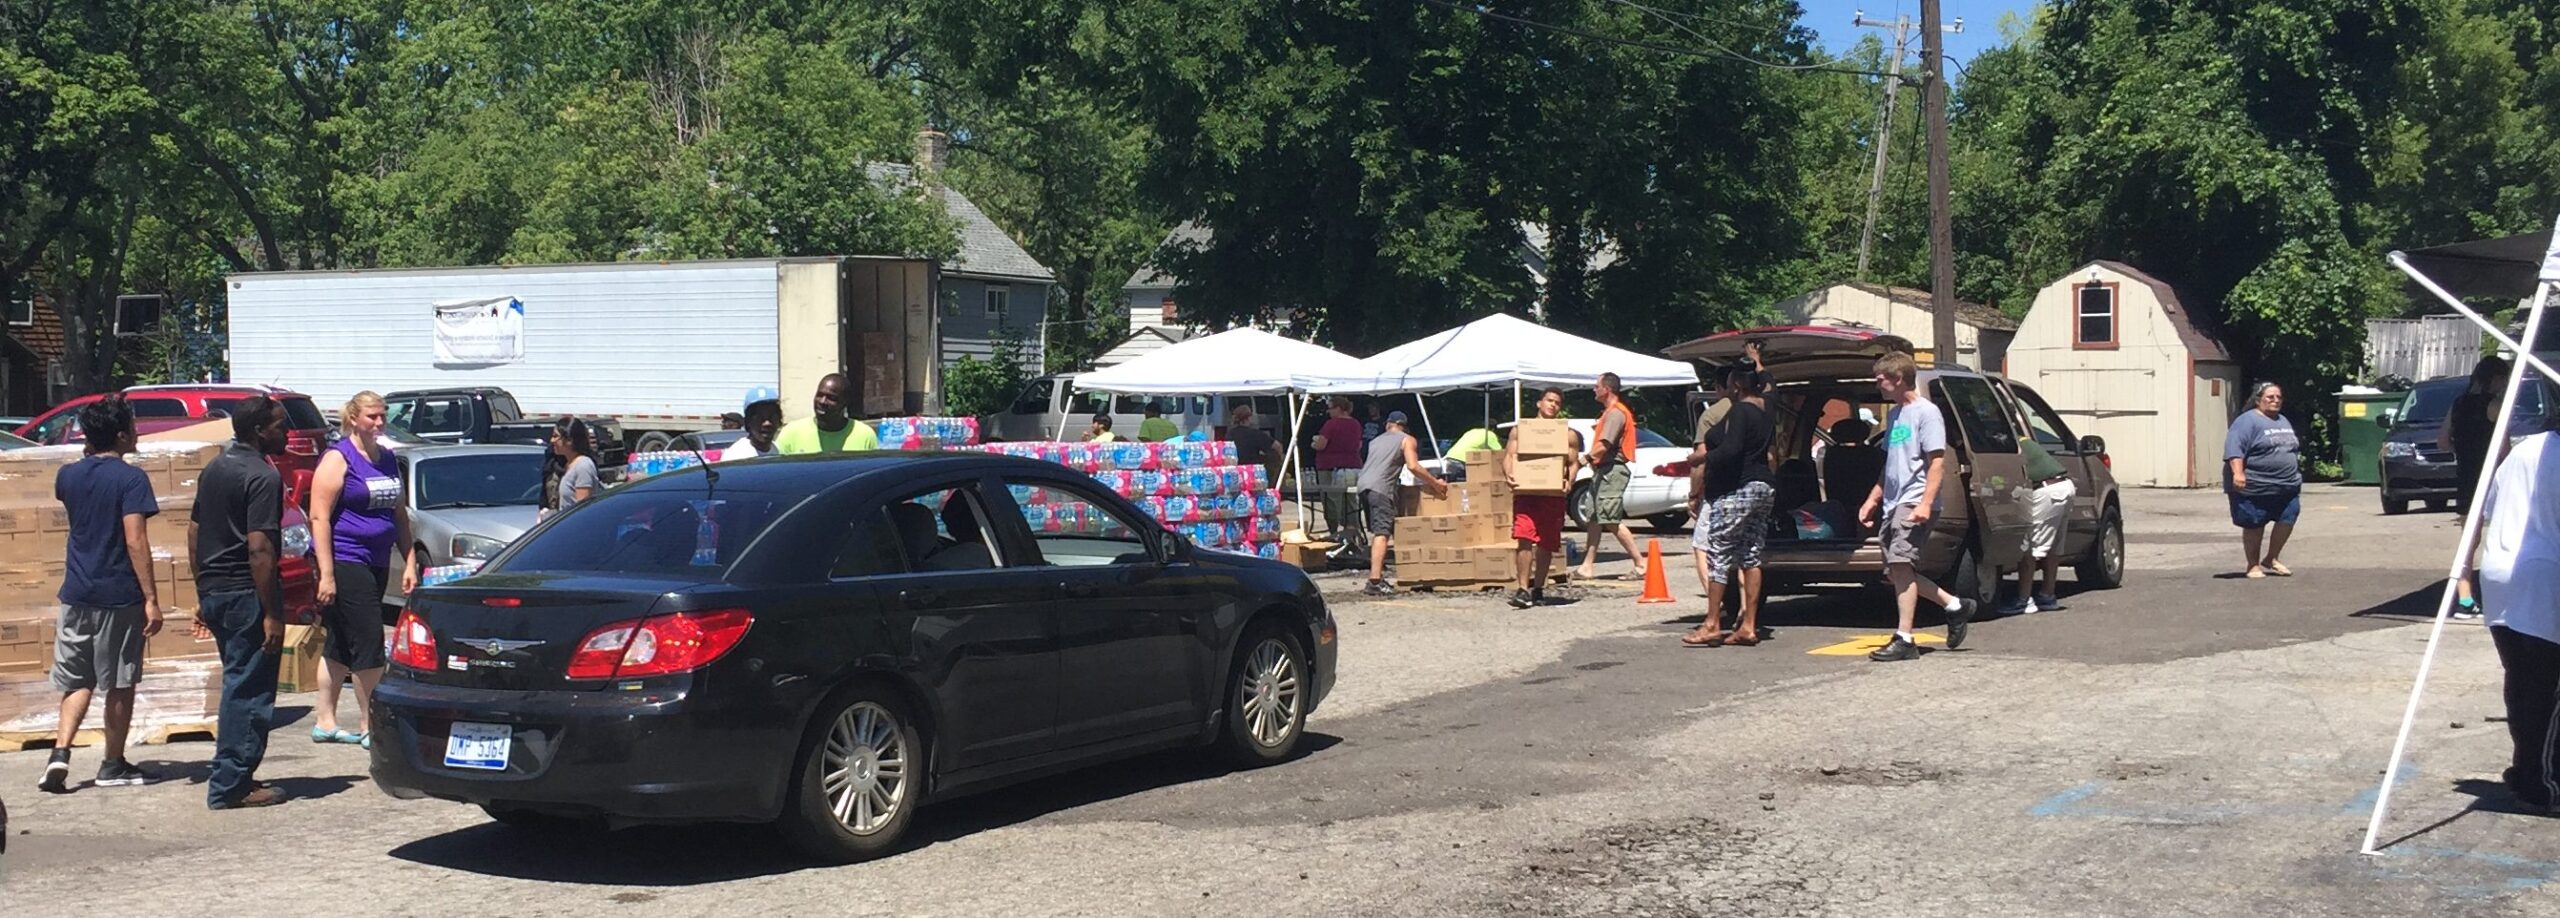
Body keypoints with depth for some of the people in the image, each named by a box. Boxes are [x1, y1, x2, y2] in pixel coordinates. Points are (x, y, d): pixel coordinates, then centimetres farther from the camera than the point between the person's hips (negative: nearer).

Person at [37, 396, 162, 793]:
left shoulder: (69, 476, 5)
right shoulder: (131, 478, -12)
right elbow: (136, 542, -18)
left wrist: (88, 454, 23)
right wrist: (151, 599, -17)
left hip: (77, 594, 5)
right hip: (120, 596, -5)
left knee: (77, 681, 13)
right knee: (120, 684, 7)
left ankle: (60, 752, -5)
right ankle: (113, 766, 14)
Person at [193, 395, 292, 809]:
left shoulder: (213, 469, 14)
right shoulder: (262, 476, -15)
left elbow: (197, 534, 19)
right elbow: (259, 549, -21)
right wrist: (272, 614, -21)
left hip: (213, 590, 9)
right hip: (245, 593, -9)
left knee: (238, 685, 18)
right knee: (249, 690, -3)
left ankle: (233, 776, 23)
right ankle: (230, 786, -2)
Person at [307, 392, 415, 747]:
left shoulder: (387, 458, 14)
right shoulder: (338, 459, -8)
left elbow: (400, 515, 20)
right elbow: (319, 518, -13)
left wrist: (409, 563, 13)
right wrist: (326, 575, -19)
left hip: (376, 563, 8)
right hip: (345, 562, -7)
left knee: (340, 644, 13)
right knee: (368, 642, -9)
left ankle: (325, 723, 19)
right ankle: (371, 727, -4)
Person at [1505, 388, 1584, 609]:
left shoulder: (1567, 434, 13)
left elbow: (1574, 462, 11)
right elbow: (1509, 455, 8)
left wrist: (1569, 481, -10)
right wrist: (1508, 475, -13)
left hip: (1553, 494, 2)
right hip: (1525, 492, -1)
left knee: (1546, 544, 7)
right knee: (1524, 538, -16)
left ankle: (1538, 590, 20)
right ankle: (1523, 590, -18)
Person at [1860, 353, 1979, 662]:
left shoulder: (1926, 412, -7)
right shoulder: (1893, 414, 19)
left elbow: (1937, 463, -14)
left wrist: (1925, 504, -23)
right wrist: (1873, 499, 24)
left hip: (1914, 502, -9)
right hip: (1893, 504, 9)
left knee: (1900, 562, -18)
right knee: (1896, 571, 6)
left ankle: (1904, 639, -18)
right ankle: (1955, 606, 22)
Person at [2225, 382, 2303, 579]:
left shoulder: (2284, 422, 18)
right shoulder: (2248, 421, -9)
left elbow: (2294, 449, 28)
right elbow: (2234, 448, -19)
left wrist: (2296, 474, 26)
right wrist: (2238, 473, -30)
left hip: (2287, 487, 7)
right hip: (2255, 487, -7)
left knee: (2287, 519, 3)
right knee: (2254, 526, 1)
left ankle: (2271, 560, 20)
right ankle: (2253, 565, 13)